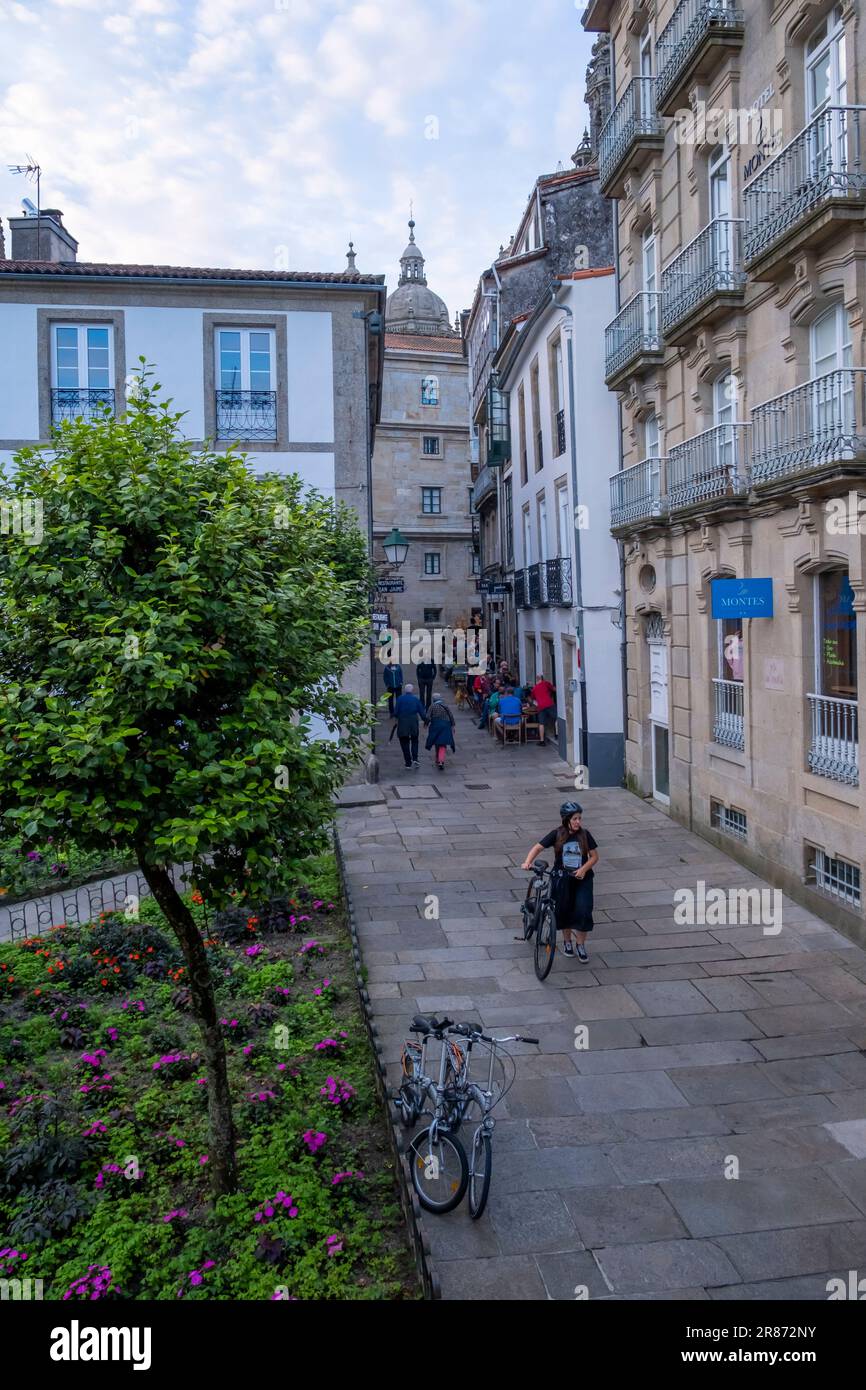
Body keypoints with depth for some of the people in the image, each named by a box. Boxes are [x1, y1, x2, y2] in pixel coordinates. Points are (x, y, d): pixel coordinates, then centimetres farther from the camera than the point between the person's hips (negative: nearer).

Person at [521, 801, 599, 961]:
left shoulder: (584, 835, -5)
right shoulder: (557, 834, -8)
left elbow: (594, 856, 0)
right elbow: (538, 847, -8)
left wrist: (584, 869, -17)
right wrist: (527, 862, -24)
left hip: (582, 878, 0)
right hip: (562, 878, 0)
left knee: (583, 911, -11)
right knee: (564, 911, 7)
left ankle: (581, 945, 8)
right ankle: (567, 941, 32)